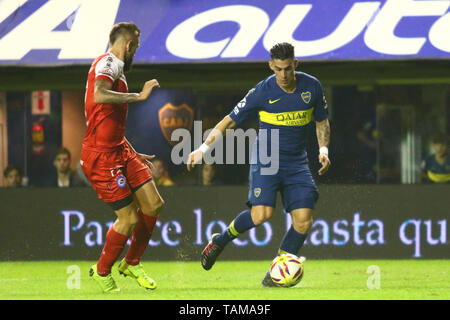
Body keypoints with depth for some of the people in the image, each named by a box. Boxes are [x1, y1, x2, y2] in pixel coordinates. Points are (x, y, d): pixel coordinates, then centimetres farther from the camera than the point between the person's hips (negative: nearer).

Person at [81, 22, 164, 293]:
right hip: (101, 155, -10)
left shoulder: (116, 68, 20)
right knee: (129, 218, -7)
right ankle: (102, 271, 14)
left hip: (120, 150, 10)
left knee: (153, 204, 4)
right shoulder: (108, 63, -11)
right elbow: (99, 95, -34)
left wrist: (135, 155, 31)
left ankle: (132, 263, 21)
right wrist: (138, 96, -26)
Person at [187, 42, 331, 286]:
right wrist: (204, 148, -15)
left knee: (303, 221, -10)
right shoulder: (263, 92, -12)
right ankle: (220, 241, 4)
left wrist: (323, 150, -2)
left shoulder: (312, 87, -3)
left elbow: (322, 121, 14)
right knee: (261, 214, -23)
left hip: (296, 163, 4)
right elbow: (230, 120, -6)